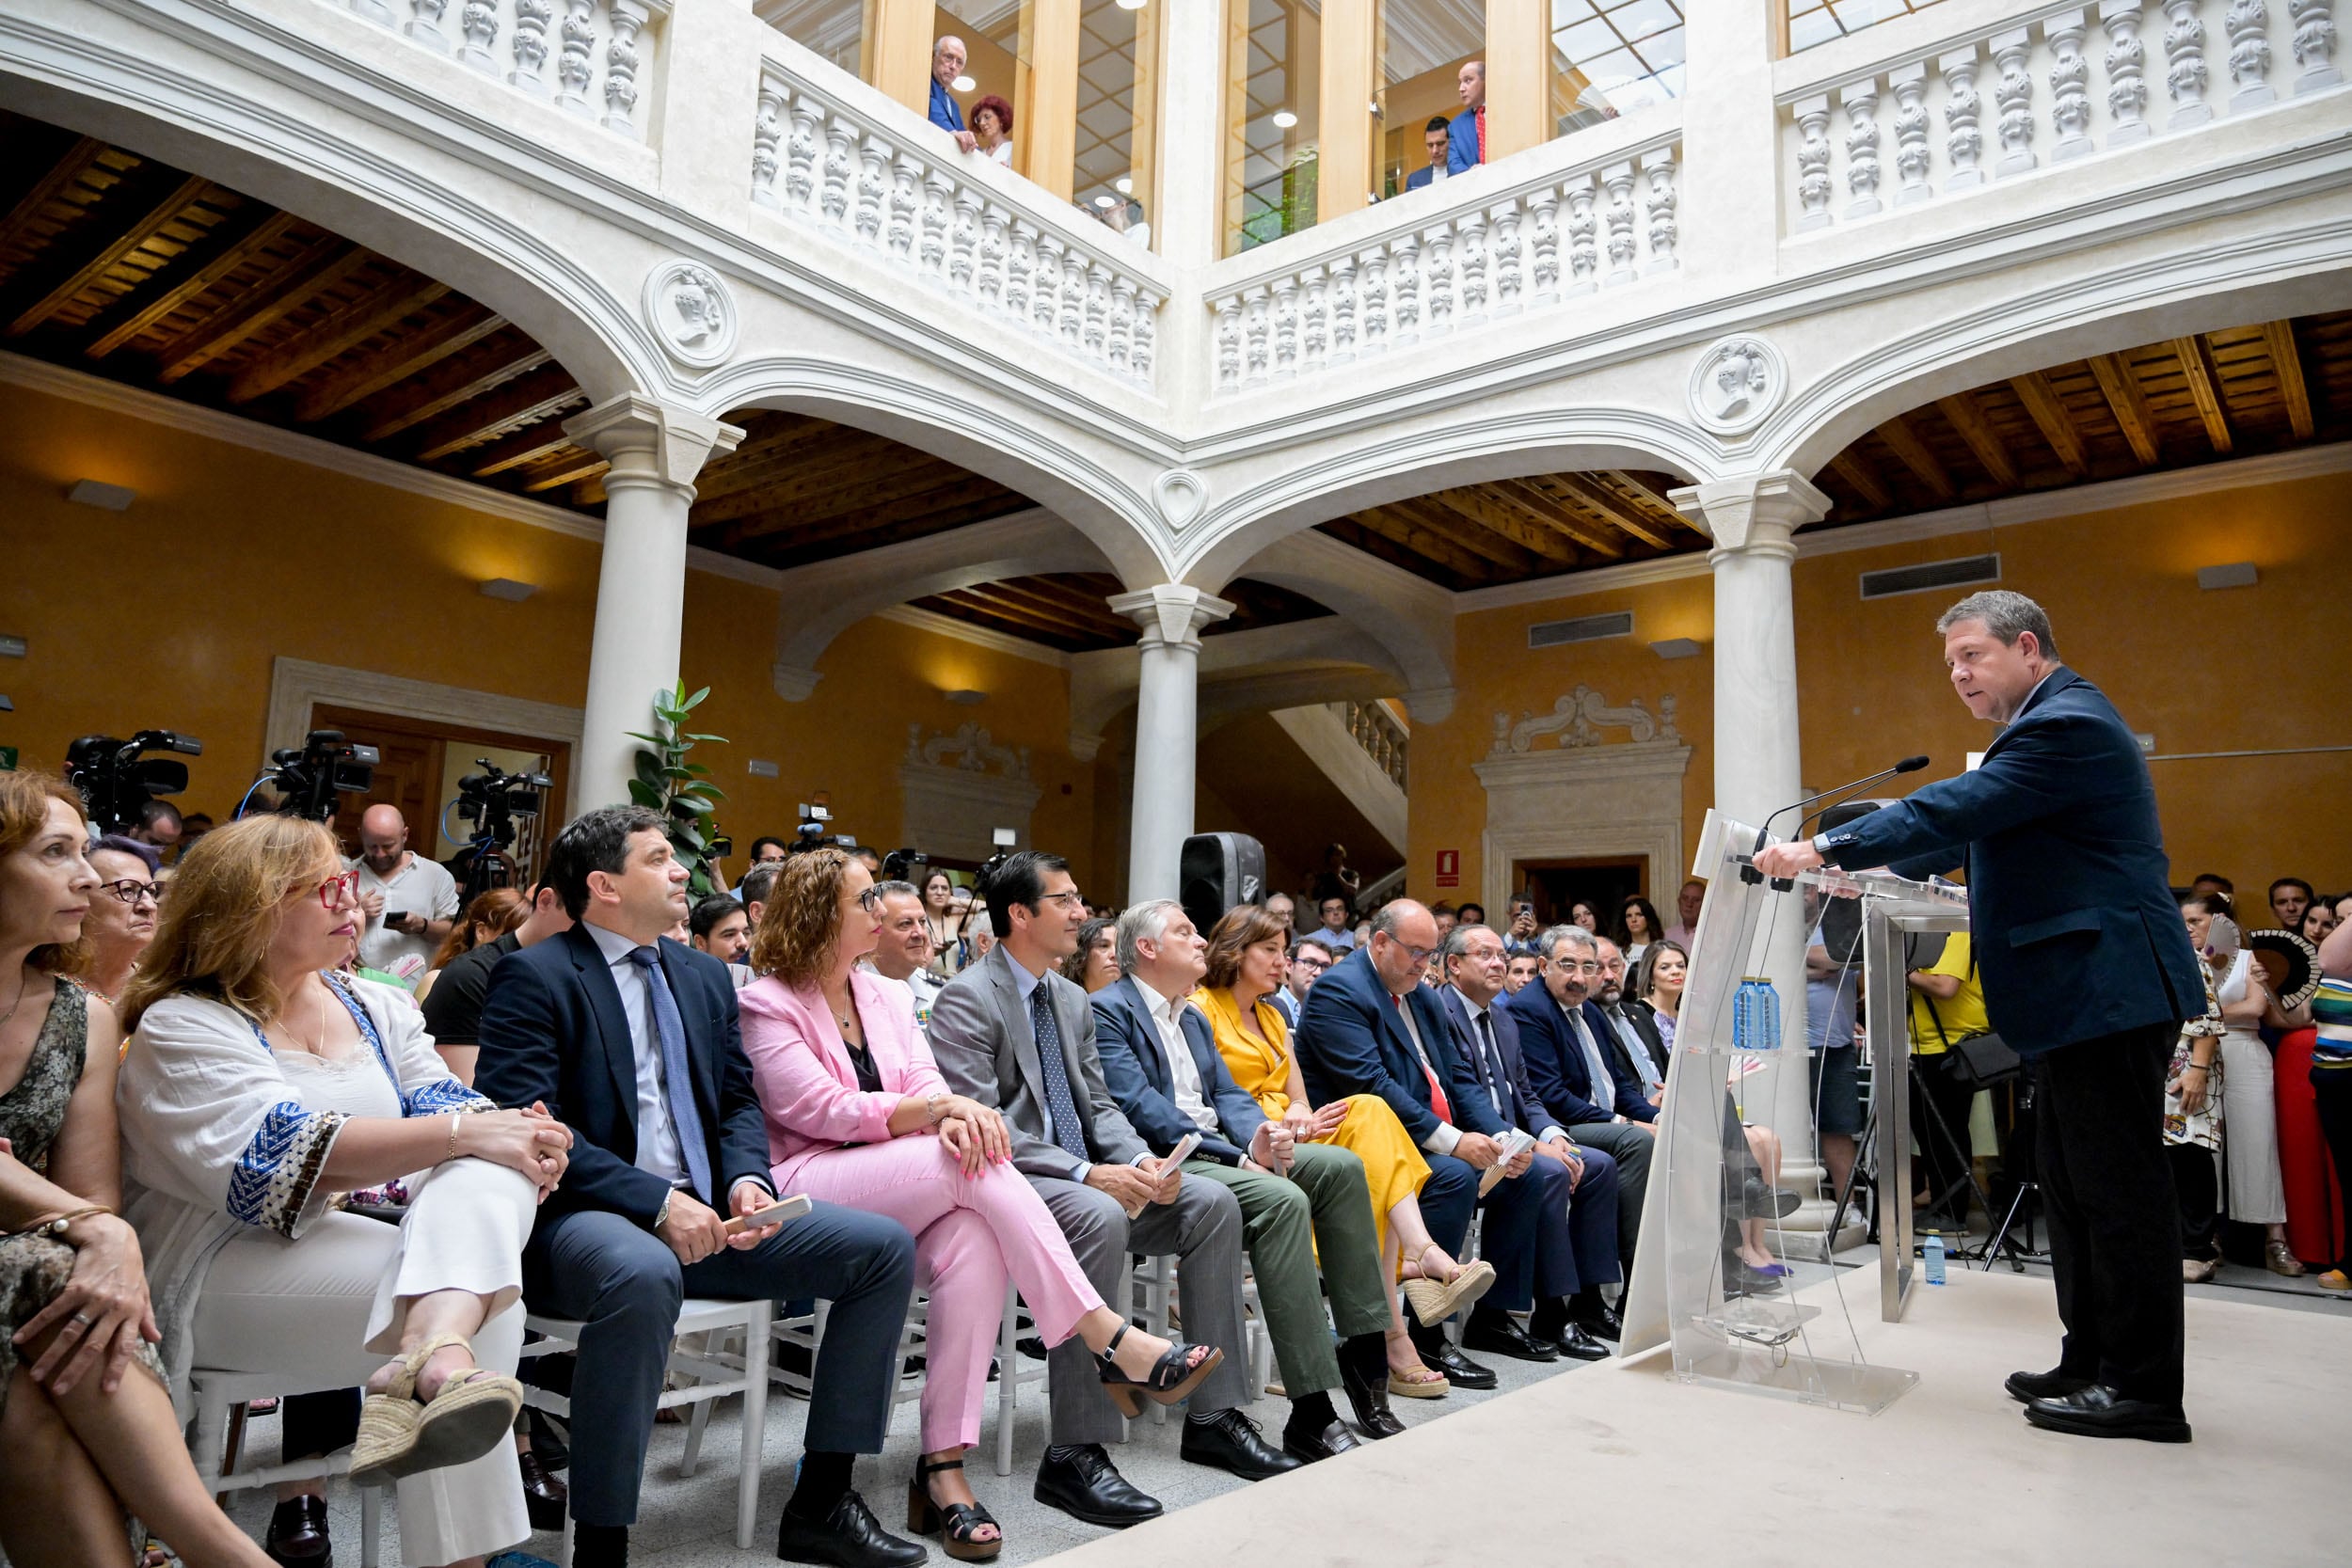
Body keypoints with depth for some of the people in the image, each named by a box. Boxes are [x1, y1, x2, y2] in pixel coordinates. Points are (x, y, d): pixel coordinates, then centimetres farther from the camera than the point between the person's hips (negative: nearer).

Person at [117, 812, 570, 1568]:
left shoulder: (377, 1007, 15)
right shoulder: (182, 1026, -4)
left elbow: (446, 1104, 5)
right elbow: (285, 1155, -19)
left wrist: (520, 1137, -20)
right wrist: (462, 1131, -27)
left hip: (376, 1240, 6)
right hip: (229, 1265, -5)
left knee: (493, 1169, -30)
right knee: (476, 1281, -32)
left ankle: (435, 1359, -49)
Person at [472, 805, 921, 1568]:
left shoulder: (705, 975, 16)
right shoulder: (532, 976, -4)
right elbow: (522, 1124, -15)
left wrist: (745, 1179, -6)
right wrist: (656, 1201, -22)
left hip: (705, 1209, 7)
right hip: (586, 1216, -7)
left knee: (886, 1246, -6)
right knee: (642, 1274, -41)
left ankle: (821, 1502, 2)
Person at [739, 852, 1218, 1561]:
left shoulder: (884, 996, 19)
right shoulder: (766, 1004, -1)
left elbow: (924, 1082, 7)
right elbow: (817, 1108, -13)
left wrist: (952, 1116, -19)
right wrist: (939, 1110, -22)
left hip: (892, 1186, 6)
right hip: (804, 1188, -5)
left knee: (974, 1238, -29)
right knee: (977, 1169, -29)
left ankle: (944, 1469, -26)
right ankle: (1107, 1337, -27)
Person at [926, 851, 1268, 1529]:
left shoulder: (1073, 1000, 16)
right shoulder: (967, 999, -10)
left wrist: (1142, 1160, -6)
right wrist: (1087, 1173, -25)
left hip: (1083, 1179, 8)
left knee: (1213, 1202, -8)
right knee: (1099, 1216, -37)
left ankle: (1214, 1414, 0)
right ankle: (1075, 1454, -29)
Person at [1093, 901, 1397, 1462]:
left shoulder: (1195, 1017, 24)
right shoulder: (1108, 1011, -5)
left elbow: (1228, 1095, 15)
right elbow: (1143, 1110, -16)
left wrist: (1260, 1136, -10)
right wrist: (1240, 1157, -20)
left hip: (1218, 1150, 9)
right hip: (1164, 1163, -9)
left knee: (1340, 1165, -9)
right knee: (1282, 1198, -31)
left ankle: (1365, 1357, -7)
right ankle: (1311, 1415, -28)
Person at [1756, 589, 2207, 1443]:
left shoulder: (2066, 724, -15)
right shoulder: (2056, 719, 19)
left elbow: (1958, 809, -25)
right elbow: (1976, 827, 24)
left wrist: (1824, 847, -22)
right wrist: (1865, 867, 18)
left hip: (2108, 989, -11)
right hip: (2085, 991, 11)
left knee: (2118, 1184, -3)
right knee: (2072, 1180, 15)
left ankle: (2144, 1388, 7)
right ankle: (2092, 1362, 24)